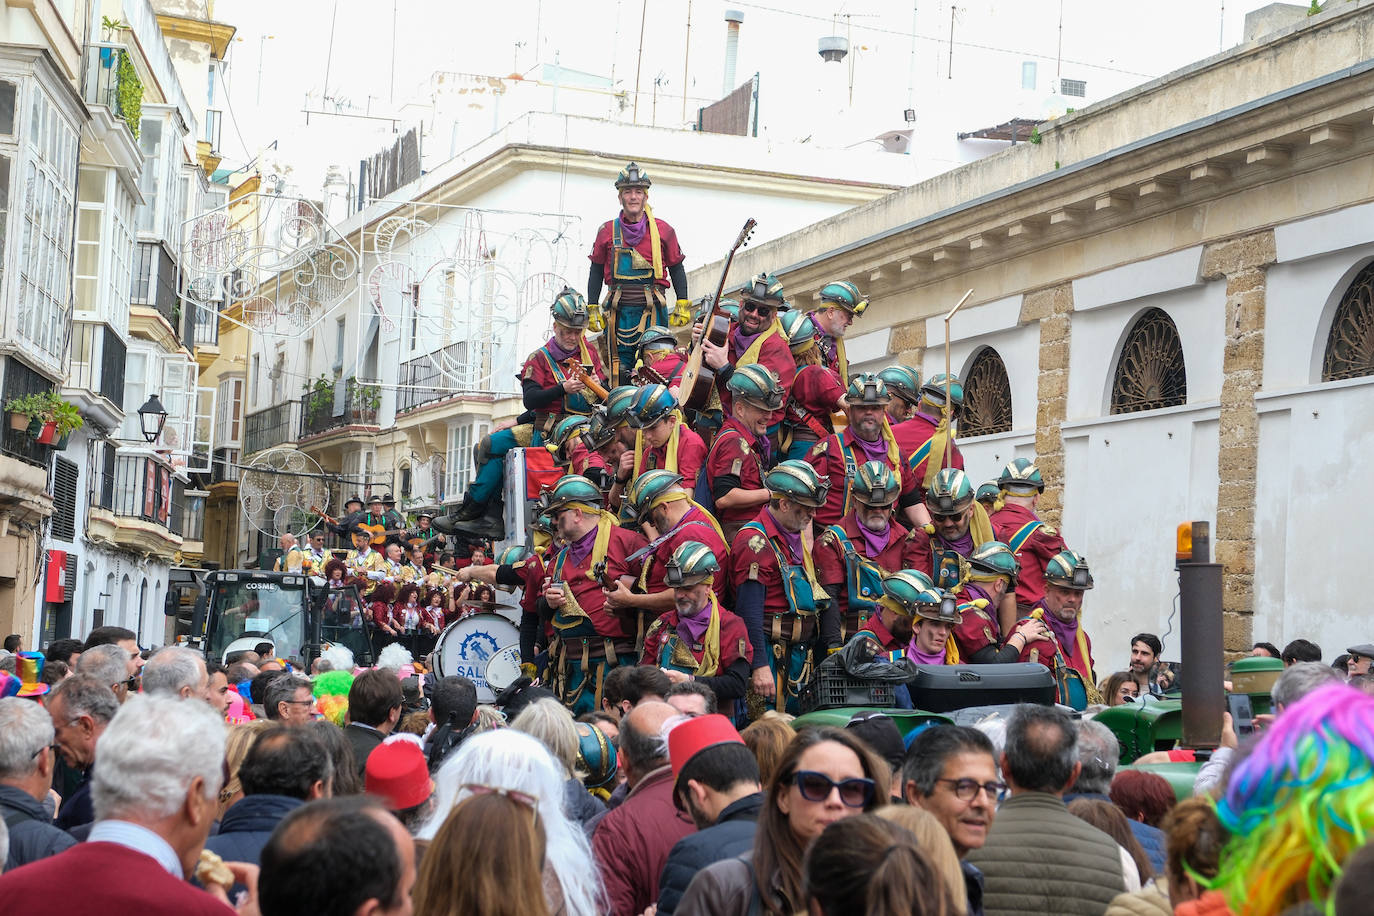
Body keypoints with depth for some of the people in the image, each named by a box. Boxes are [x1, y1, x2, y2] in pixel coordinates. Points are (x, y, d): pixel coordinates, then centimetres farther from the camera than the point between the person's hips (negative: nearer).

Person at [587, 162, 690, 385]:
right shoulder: (607, 231, 7)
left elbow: (676, 269, 11)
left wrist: (682, 306, 5)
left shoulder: (663, 230, 5)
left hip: (653, 310, -1)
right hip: (619, 311, 1)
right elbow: (596, 272, 13)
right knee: (620, 366, 1)